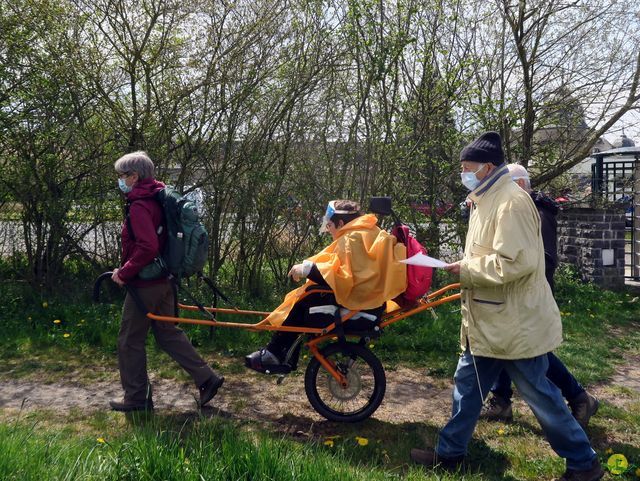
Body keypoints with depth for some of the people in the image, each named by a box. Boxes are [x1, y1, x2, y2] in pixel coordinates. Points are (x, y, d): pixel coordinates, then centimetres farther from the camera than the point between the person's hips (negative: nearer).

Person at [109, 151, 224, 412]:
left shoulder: (139, 206, -19)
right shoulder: (156, 200, 11)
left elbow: (148, 248, -30)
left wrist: (123, 273, -18)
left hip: (145, 285, -9)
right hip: (163, 280, 9)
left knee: (130, 341, 6)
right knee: (167, 332, 18)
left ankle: (136, 398, 18)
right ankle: (206, 378, 17)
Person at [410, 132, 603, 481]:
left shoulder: (512, 201, -20)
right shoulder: (487, 201, 13)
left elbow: (516, 262, -28)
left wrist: (467, 269, -18)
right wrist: (466, 269, 4)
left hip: (516, 324, -10)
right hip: (489, 323, 10)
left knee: (539, 395, 4)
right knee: (467, 386, 16)